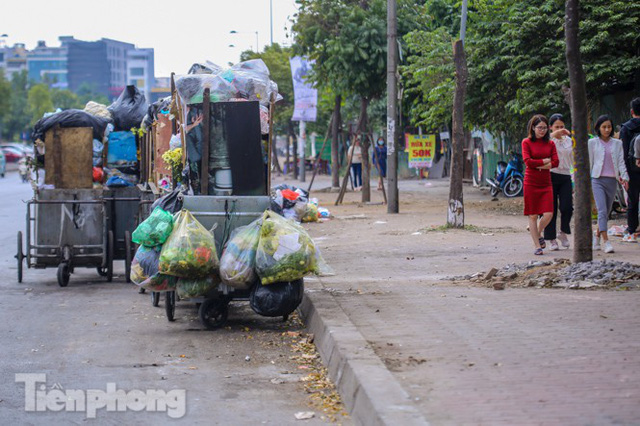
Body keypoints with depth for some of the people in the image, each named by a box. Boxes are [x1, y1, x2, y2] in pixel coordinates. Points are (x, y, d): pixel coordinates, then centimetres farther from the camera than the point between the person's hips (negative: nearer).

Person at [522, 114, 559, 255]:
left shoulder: (550, 144, 9)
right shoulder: (526, 142, 1)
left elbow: (555, 163, -1)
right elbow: (528, 161, -11)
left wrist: (537, 165, -10)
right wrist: (545, 161, -6)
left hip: (546, 184, 3)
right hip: (531, 184, -3)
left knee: (548, 214, -8)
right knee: (533, 215, 0)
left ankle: (538, 233, 22)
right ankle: (537, 246, 8)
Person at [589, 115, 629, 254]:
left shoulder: (617, 143, 11)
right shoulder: (592, 143, 4)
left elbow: (621, 162, 8)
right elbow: (588, 162, 7)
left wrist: (624, 177, -6)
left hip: (612, 180, 3)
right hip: (598, 180, -3)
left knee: (607, 211, 8)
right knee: (602, 210, -16)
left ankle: (597, 234, 31)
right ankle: (606, 242, -23)